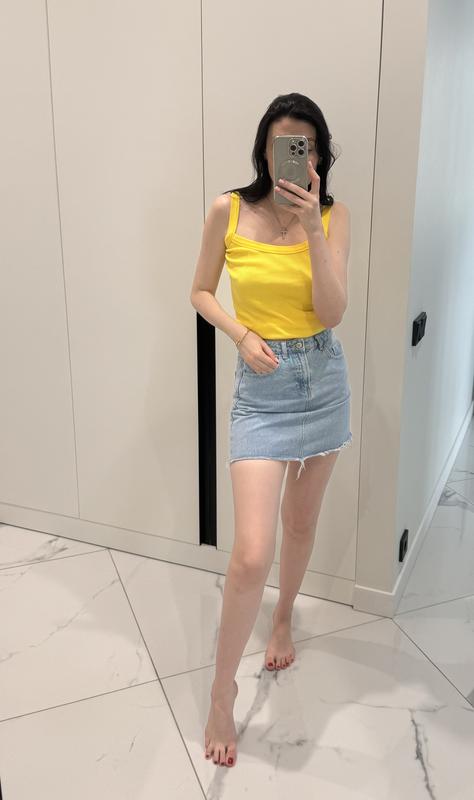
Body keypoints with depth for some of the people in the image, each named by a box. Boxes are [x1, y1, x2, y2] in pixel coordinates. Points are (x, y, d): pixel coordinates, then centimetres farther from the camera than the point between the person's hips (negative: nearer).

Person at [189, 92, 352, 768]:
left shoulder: (334, 215, -2)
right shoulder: (228, 211, -5)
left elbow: (332, 313, -11)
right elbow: (201, 292, 5)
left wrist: (311, 228, -21)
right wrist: (243, 334, -12)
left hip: (323, 378, 3)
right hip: (262, 386, -2)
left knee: (302, 524, 18)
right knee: (252, 554, -10)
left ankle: (283, 620, 47)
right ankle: (222, 691, 12)